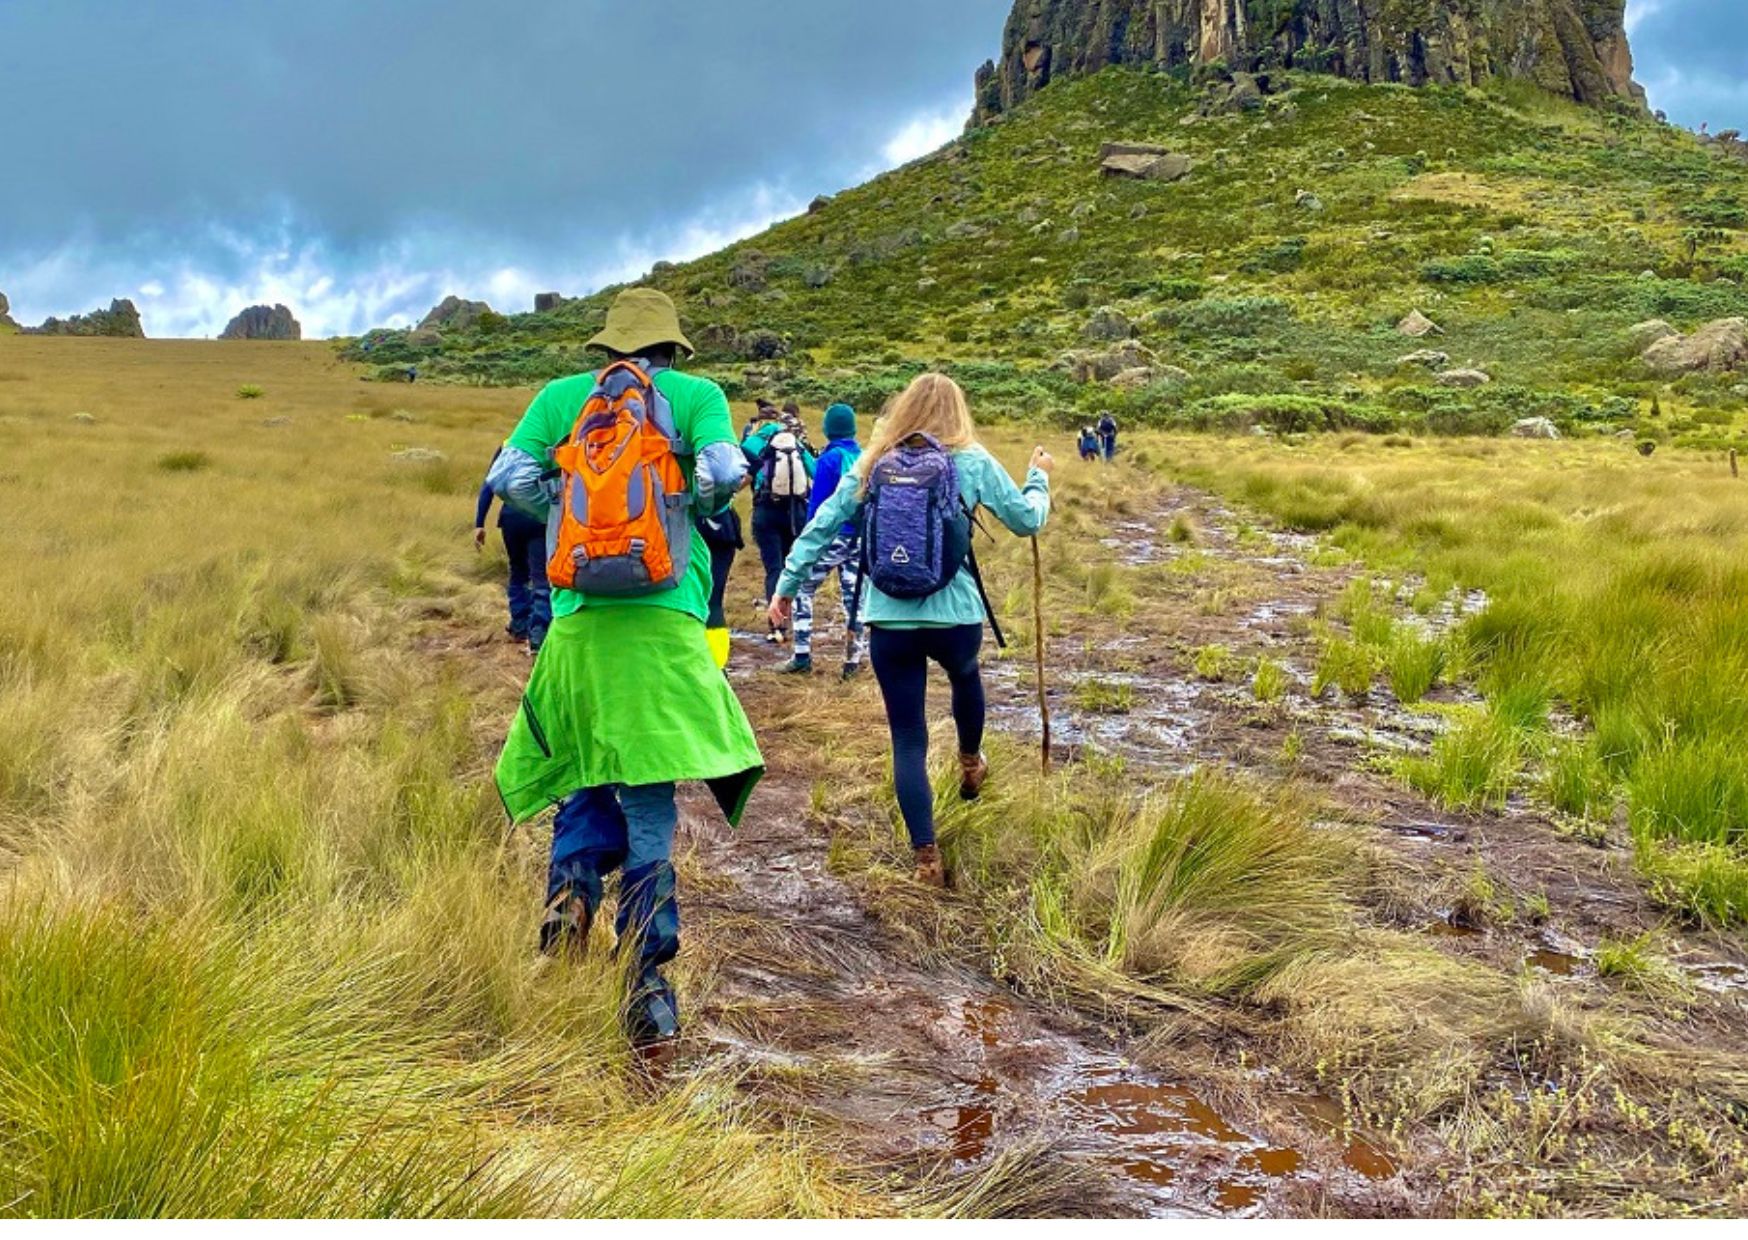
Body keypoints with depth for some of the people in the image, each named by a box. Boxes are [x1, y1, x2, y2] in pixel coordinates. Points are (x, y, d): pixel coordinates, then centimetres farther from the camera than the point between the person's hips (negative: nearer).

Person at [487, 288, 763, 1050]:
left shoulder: (562, 396, 12)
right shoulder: (696, 395, 6)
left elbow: (509, 477, 3)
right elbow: (724, 474, -9)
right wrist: (693, 508, 11)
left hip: (579, 614, 2)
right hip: (664, 619, -2)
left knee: (588, 772, 20)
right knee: (650, 801, 0)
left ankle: (573, 879, -7)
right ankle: (646, 978, -2)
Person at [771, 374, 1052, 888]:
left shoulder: (873, 464, 4)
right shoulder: (972, 462, -1)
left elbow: (821, 525, 3)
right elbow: (1027, 519, 7)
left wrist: (788, 584, 12)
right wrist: (1039, 476, 26)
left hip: (888, 619, 1)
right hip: (954, 615, 0)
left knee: (908, 740, 7)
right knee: (965, 675, 35)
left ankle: (927, 859, 7)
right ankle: (970, 764, 55)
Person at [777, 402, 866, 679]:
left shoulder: (830, 458, -10)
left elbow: (818, 500, -9)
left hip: (832, 536, -5)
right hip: (860, 538, 5)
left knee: (802, 590, 6)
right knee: (853, 596, 8)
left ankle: (802, 656, 2)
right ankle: (853, 660, 8)